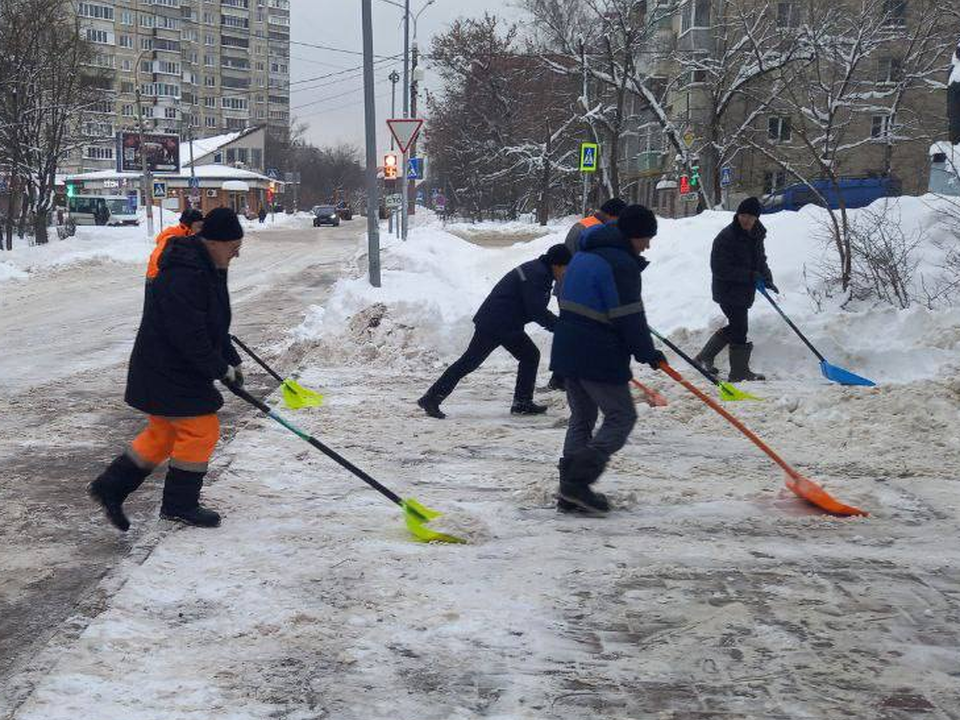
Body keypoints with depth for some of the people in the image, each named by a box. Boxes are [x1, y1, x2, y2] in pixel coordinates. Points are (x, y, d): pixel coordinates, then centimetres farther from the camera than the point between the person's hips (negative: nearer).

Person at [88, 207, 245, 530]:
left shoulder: (207, 268, 9)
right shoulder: (183, 276, -26)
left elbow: (213, 323, 19)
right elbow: (189, 336, -27)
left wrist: (231, 360, 13)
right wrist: (221, 369, -16)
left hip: (176, 369, 10)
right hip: (167, 371, -10)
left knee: (164, 432, 16)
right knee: (201, 430, -3)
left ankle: (110, 486, 23)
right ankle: (180, 505, 10)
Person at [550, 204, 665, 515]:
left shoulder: (583, 255, 16)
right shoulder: (621, 263, -15)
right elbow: (630, 317, -16)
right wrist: (647, 352, -4)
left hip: (568, 350, 9)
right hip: (600, 358, -9)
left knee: (581, 417, 16)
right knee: (621, 417, 0)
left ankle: (570, 493, 15)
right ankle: (578, 482, -9)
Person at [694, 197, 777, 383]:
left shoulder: (756, 236, 8)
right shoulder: (726, 237, -19)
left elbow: (760, 261, 22)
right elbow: (719, 269, -22)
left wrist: (767, 280, 4)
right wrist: (750, 275, -25)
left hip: (745, 291, 9)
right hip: (728, 291, -9)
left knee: (735, 327, 18)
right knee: (740, 329, -5)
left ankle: (705, 357, 31)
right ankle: (740, 372, 6)